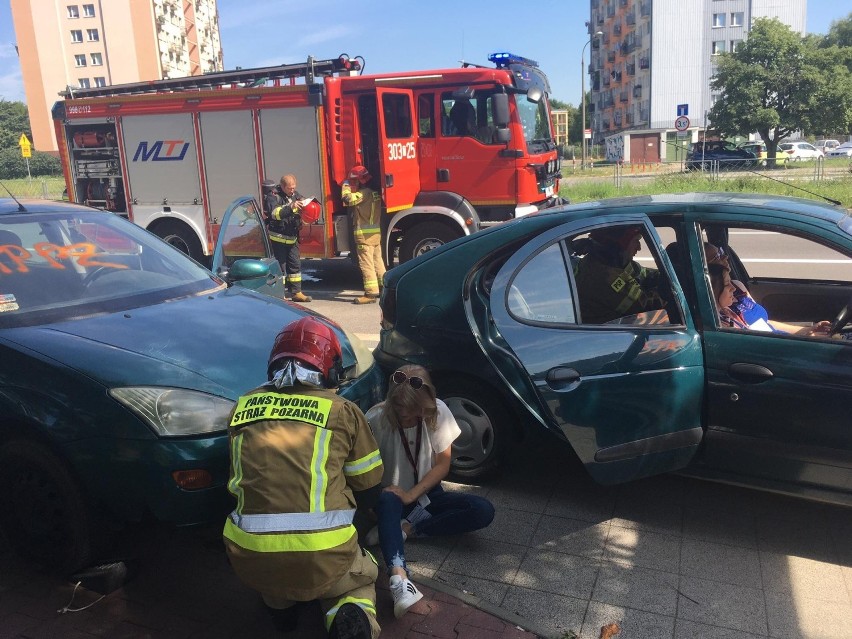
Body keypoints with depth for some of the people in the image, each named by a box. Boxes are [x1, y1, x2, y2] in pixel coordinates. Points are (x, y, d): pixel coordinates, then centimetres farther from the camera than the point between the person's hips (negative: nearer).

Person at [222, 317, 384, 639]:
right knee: (359, 578, 29)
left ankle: (279, 603, 14)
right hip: (321, 558, -3)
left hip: (249, 560, 4)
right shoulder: (342, 411, 1)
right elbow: (369, 493, 10)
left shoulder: (243, 406, 9)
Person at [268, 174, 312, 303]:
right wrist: (291, 207, -42)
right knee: (280, 265, -2)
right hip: (278, 238, -6)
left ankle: (296, 292, 17)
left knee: (295, 264, 9)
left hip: (292, 238, 6)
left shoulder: (296, 195, 7)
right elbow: (275, 213, -28)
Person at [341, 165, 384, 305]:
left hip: (365, 234, -9)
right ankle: (383, 288, 25)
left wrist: (345, 186, -7)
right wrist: (349, 187, 18)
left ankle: (371, 293, -10)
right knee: (377, 261, 17)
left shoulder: (365, 193, -15)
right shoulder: (373, 192, 14)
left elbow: (348, 199, -25)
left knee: (366, 264, -8)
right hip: (376, 232, 10)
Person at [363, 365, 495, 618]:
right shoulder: (376, 418, -20)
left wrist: (411, 495, -20)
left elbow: (443, 464, -9)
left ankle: (405, 529, -24)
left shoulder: (438, 412, -13)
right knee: (388, 501, -40)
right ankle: (399, 578, -57)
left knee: (483, 511, -20)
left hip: (426, 493, 3)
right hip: (391, 494, -3)